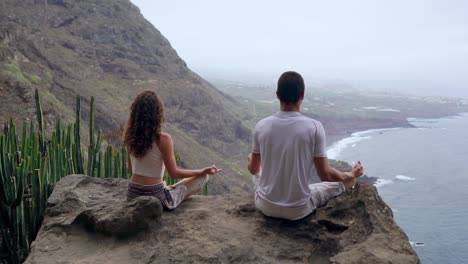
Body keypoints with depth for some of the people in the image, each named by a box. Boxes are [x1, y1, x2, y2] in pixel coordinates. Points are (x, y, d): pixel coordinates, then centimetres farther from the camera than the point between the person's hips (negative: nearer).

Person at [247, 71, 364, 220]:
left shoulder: (261, 126, -10)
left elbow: (253, 169, 3)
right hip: (299, 210, -1)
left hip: (265, 206, 2)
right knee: (343, 181, 22)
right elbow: (325, 175, -11)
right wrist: (352, 175, 10)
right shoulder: (314, 127, -18)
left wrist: (250, 159, 29)